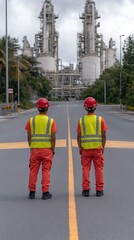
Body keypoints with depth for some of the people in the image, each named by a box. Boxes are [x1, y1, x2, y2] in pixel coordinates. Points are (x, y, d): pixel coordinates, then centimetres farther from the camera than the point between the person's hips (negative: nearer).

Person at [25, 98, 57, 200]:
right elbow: (53, 138, -8)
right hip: (47, 149, -2)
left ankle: (32, 192, 13)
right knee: (46, 171, 4)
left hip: (35, 149, 2)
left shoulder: (31, 120, 0)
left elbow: (29, 137, 2)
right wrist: (53, 149, 3)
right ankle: (45, 192, 4)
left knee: (33, 171, 9)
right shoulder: (51, 121, -5)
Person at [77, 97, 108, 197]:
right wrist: (103, 147, 7)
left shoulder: (81, 120, -1)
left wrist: (80, 148, 9)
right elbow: (104, 135, -3)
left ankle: (86, 190, 6)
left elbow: (79, 136, 0)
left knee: (86, 168, 7)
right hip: (97, 147, 0)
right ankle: (99, 190, 8)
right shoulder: (100, 119, -3)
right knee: (99, 169, 6)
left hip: (85, 148, 1)